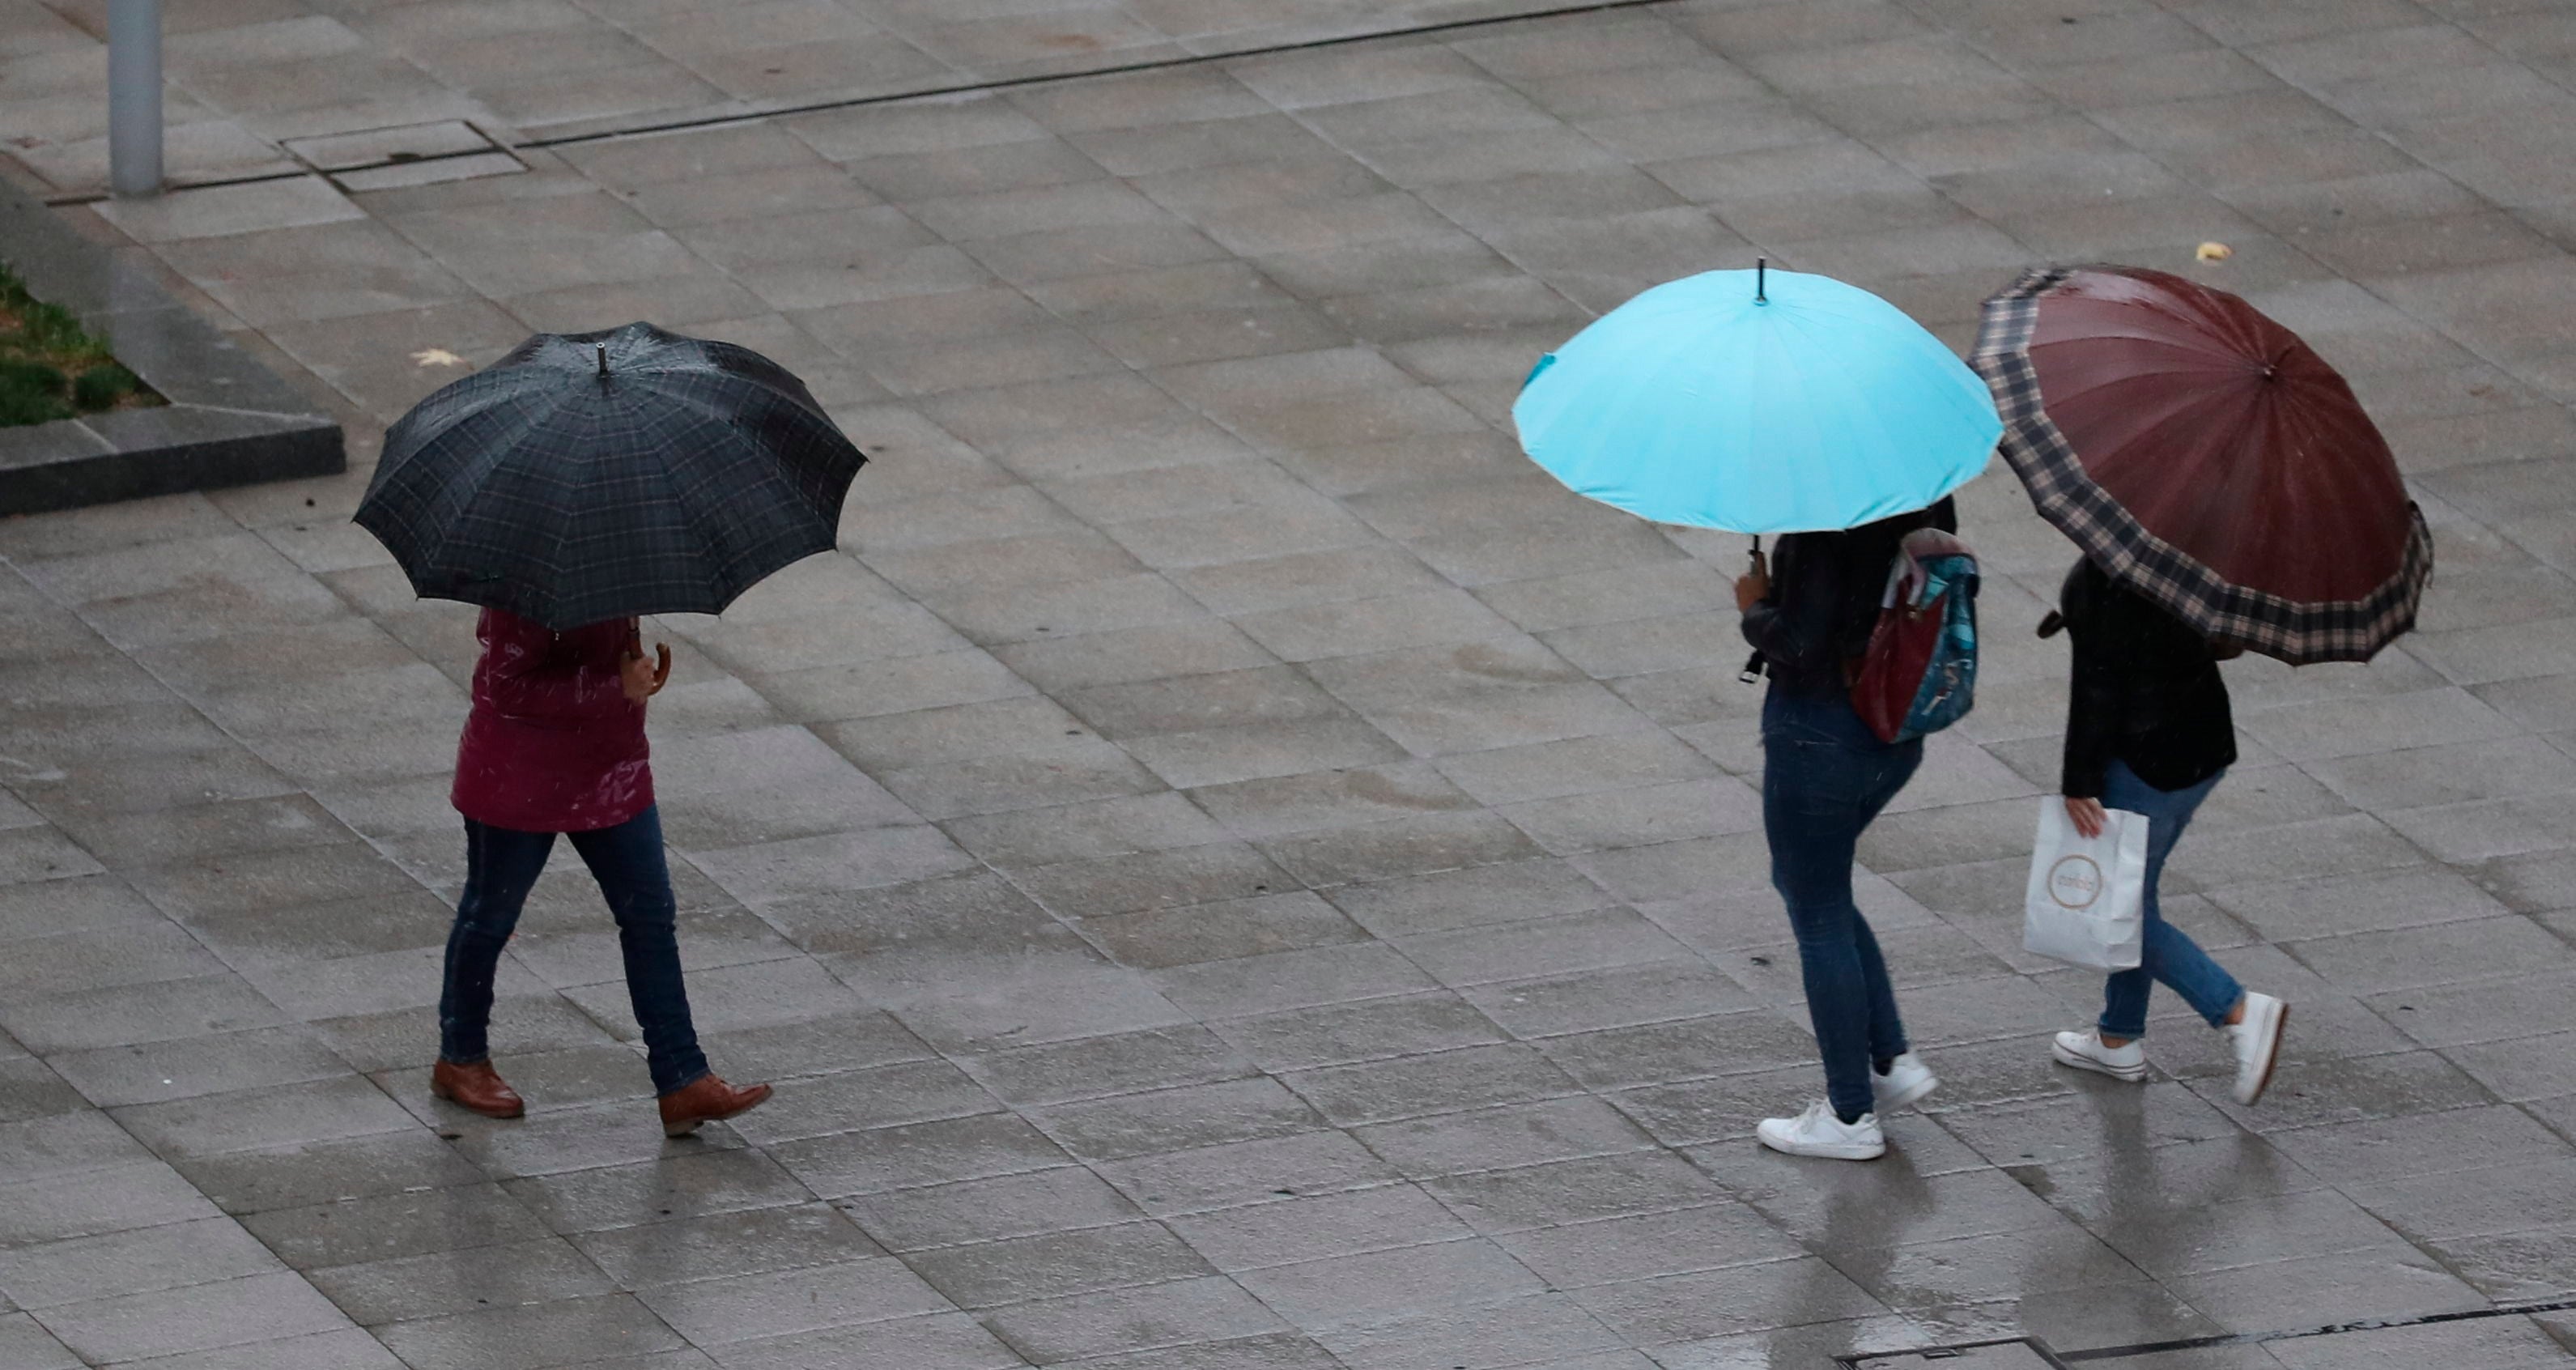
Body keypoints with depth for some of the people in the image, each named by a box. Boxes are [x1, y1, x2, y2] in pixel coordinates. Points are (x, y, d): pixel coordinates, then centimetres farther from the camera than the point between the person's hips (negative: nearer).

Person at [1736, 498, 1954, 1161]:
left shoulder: (1824, 522, -25)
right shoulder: (1926, 503, -1)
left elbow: (1799, 644, -27)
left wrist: (1755, 608, -6)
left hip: (1818, 727, -8)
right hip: (1898, 732, 8)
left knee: (1819, 919, 7)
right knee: (1804, 882, 27)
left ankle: (1851, 1117, 15)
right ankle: (1891, 1061, 23)